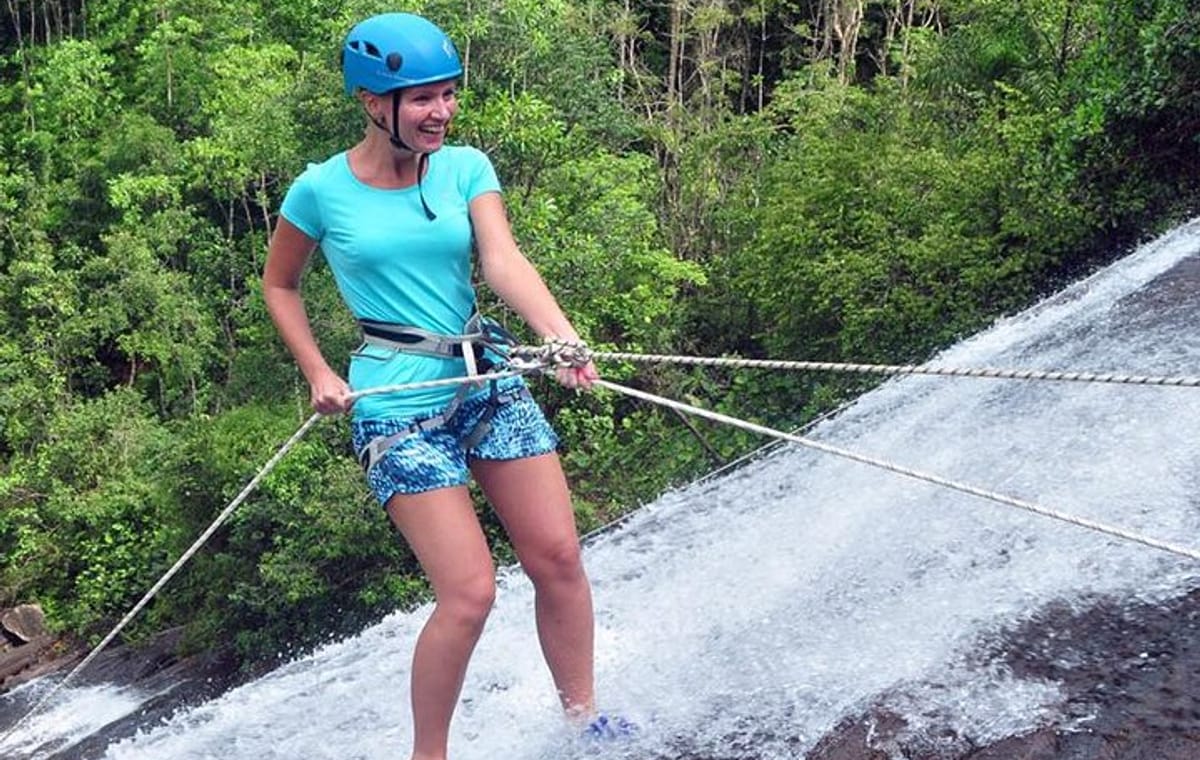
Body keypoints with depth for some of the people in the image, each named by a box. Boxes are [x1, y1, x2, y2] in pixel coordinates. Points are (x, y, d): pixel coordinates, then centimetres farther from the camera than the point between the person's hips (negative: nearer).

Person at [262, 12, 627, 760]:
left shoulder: (467, 168, 1)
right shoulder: (322, 191, -6)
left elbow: (504, 260, -15)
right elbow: (280, 285, 10)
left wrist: (562, 334, -32)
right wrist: (319, 375, -1)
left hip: (490, 384, 4)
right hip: (399, 404, -4)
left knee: (559, 559, 4)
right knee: (470, 594, -9)